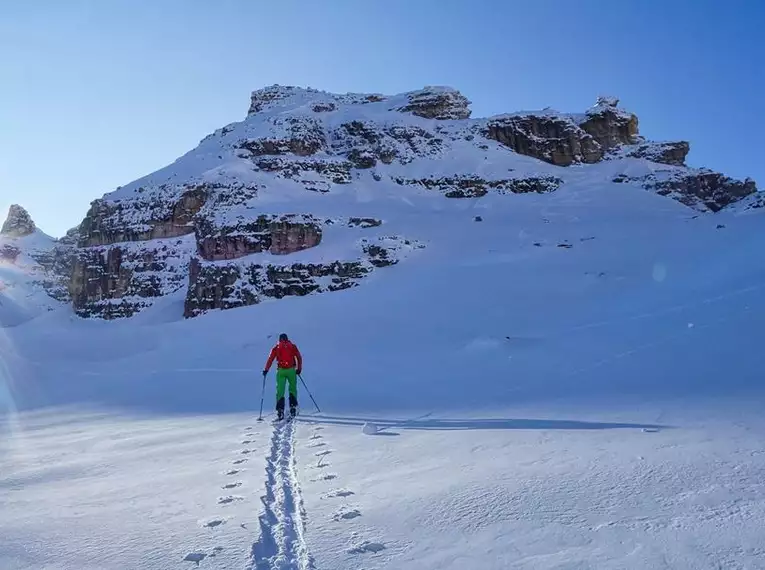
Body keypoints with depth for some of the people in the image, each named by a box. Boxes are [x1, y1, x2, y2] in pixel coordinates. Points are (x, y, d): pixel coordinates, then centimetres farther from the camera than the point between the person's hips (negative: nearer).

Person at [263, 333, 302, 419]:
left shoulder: (276, 347, 10)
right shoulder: (293, 346, 10)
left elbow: (270, 359, 3)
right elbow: (299, 357, 5)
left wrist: (266, 370, 6)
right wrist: (299, 369, 11)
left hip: (281, 371, 0)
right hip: (291, 370, 0)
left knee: (280, 390, 2)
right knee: (293, 389, 14)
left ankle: (280, 409, -9)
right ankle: (293, 407, 1)